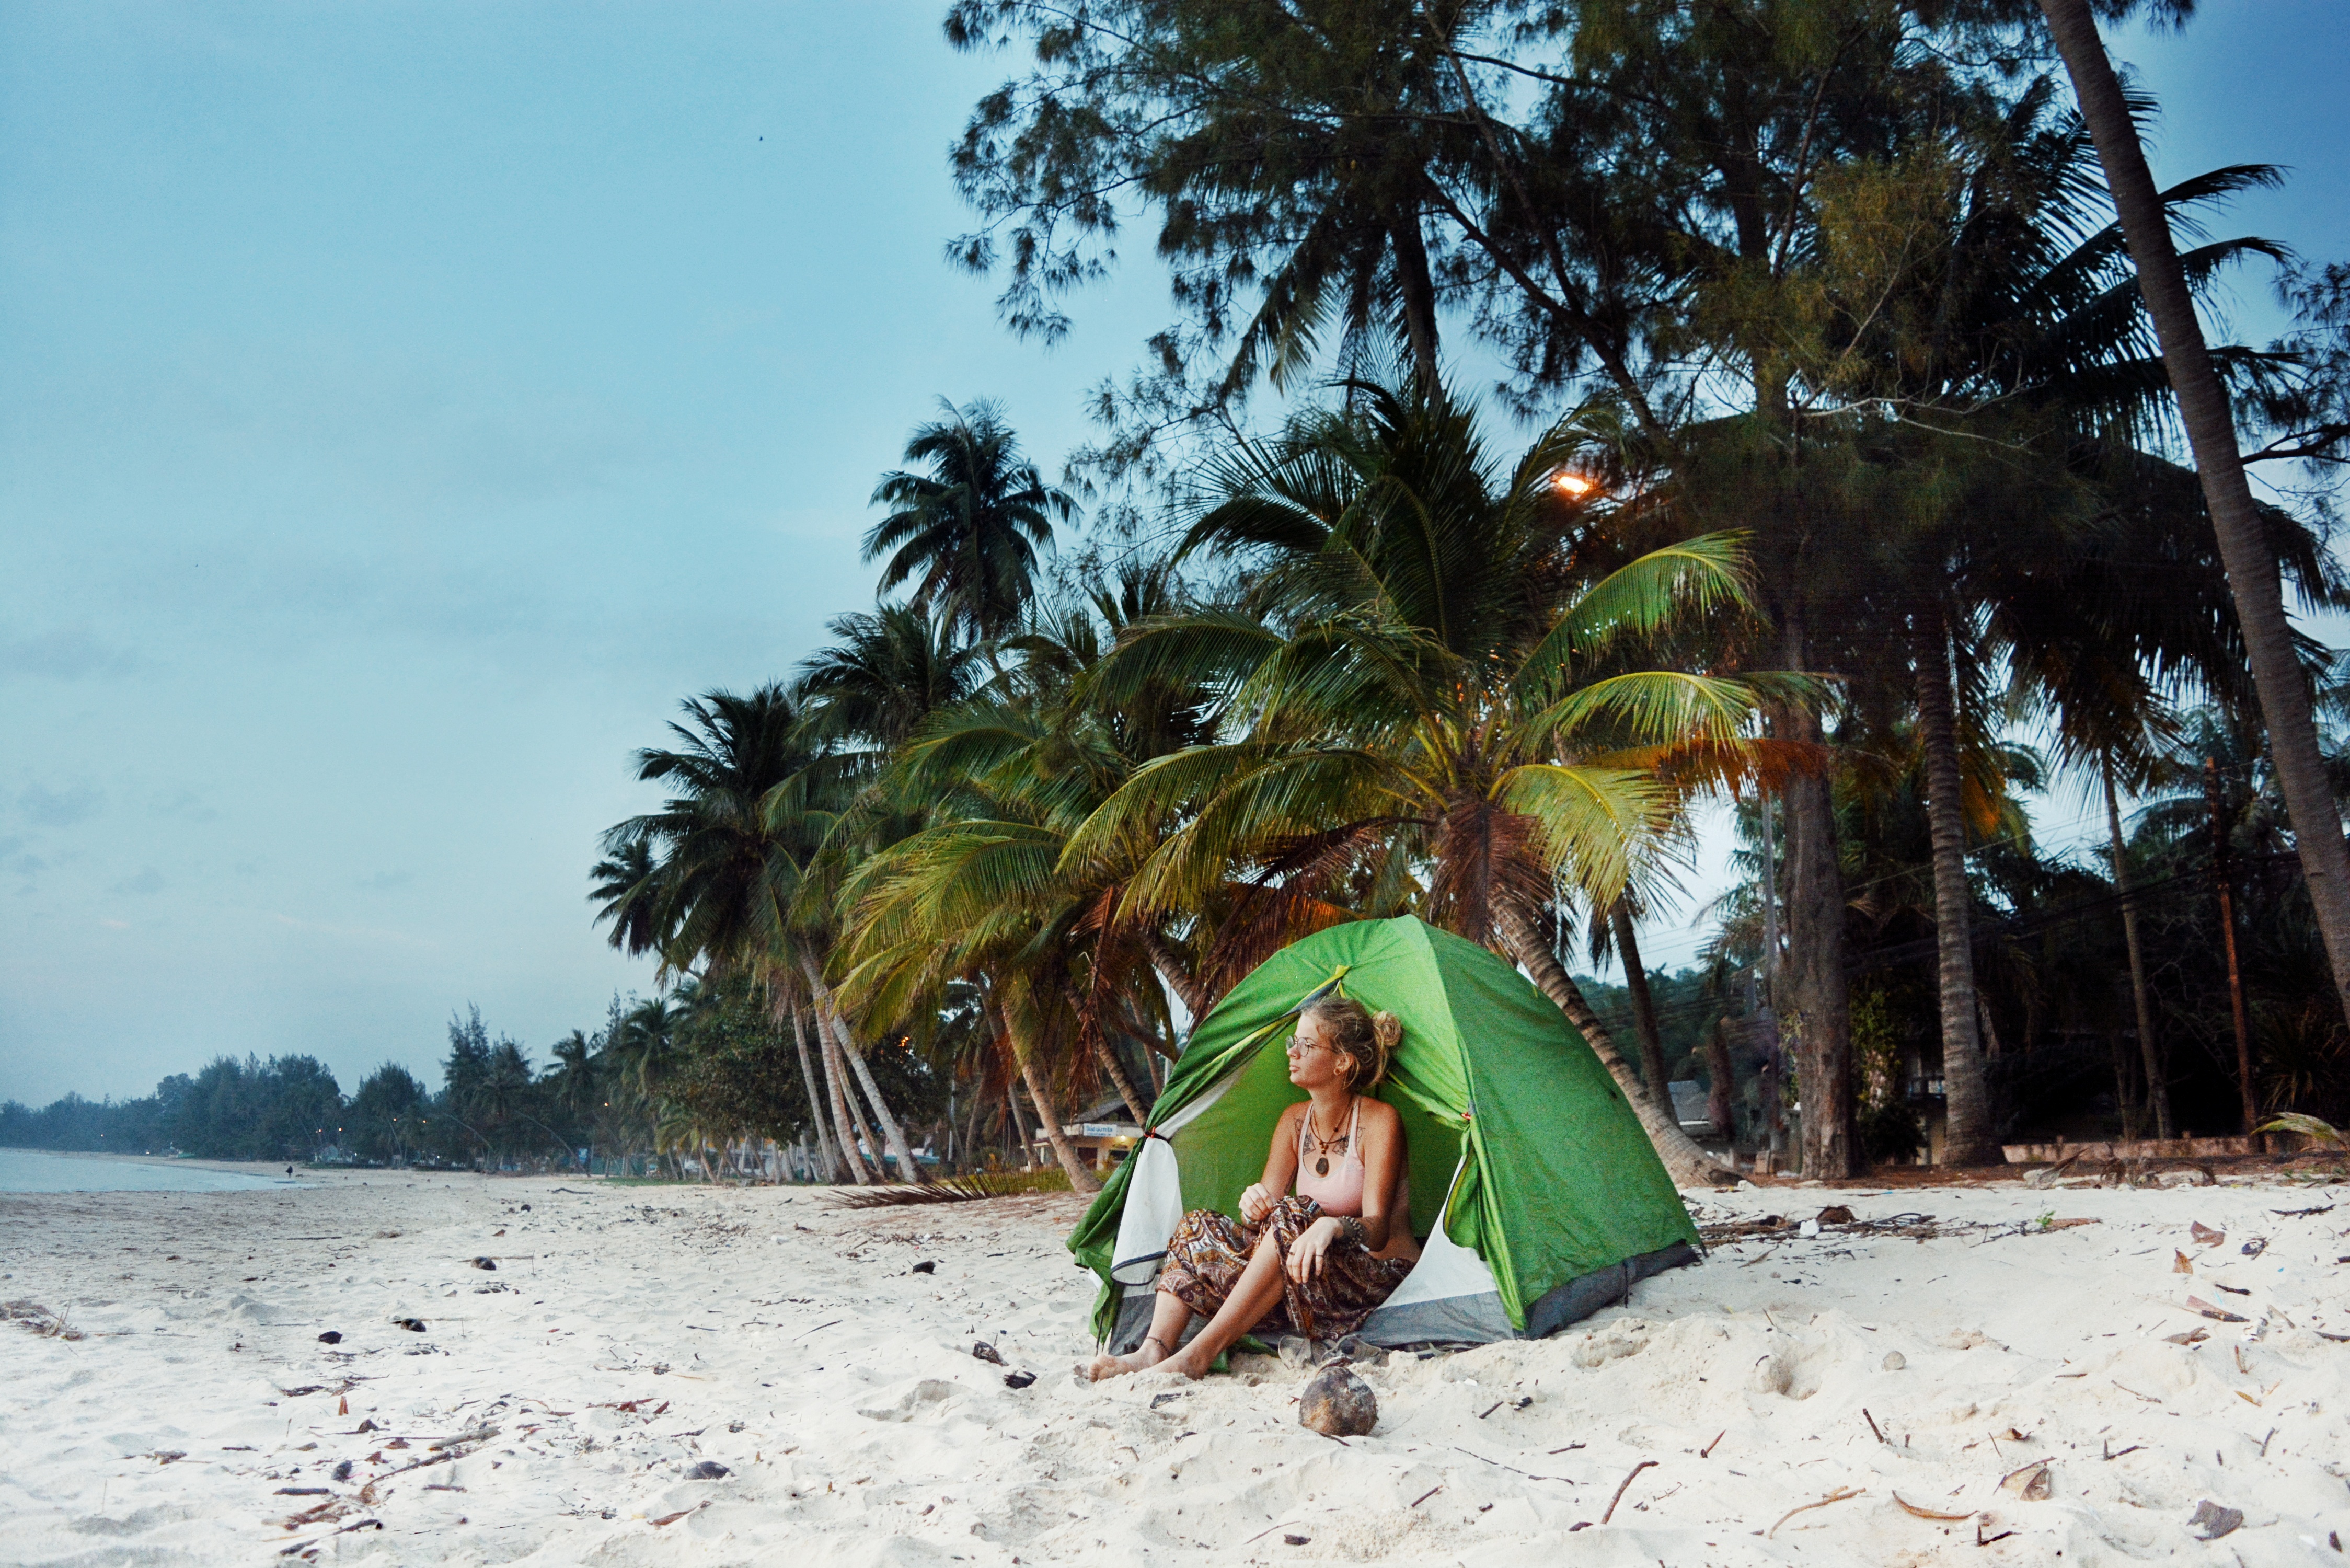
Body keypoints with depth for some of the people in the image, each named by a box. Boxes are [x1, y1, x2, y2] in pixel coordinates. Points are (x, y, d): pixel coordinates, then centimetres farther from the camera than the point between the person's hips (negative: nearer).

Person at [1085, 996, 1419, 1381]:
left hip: (1379, 1282, -7)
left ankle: (1199, 1354, -37)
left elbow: (1377, 1229, -20)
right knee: (1200, 1228, -9)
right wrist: (1256, 1205, -24)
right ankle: (1153, 1351, -27)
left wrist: (1333, 1225, -43)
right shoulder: (1294, 1121, 7)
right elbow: (1267, 1197, 2)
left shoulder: (1380, 1121, -12)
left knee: (1294, 1218, -35)